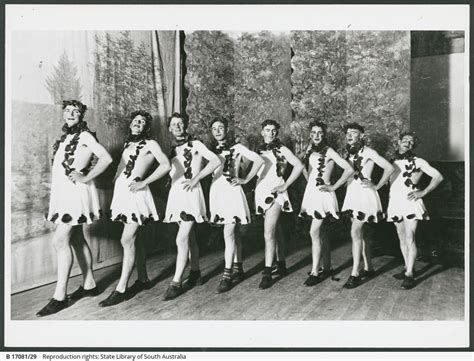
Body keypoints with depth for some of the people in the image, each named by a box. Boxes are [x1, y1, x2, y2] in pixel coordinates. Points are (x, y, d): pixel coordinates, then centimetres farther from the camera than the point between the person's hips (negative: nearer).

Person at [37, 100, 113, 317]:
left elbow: (106, 158, -20)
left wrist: (86, 178, -17)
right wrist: (54, 182, 13)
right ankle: (89, 285, 20)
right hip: (63, 193, 8)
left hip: (76, 193, -8)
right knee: (76, 240, 10)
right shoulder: (65, 137, 17)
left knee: (60, 240, -12)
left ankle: (59, 296, -5)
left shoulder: (84, 136, -7)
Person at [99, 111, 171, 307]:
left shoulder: (150, 144, -1)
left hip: (135, 193, -7)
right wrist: (115, 179, 9)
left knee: (127, 240, -10)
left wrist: (143, 183, -15)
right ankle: (143, 279, 23)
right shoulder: (127, 144, 19)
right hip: (122, 192, 7)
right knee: (133, 239, 11)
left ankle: (121, 289, -4)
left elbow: (166, 165, -15)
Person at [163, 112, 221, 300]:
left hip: (190, 193, -6)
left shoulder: (195, 144, -2)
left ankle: (176, 282, -7)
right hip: (176, 193, 6)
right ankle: (195, 274, 25)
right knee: (189, 237, 13)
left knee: (182, 239, -12)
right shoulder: (173, 149, 16)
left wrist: (196, 178, -14)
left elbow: (216, 161, -12)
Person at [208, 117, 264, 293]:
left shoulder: (236, 147, -1)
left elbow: (258, 160, -7)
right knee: (232, 233, 12)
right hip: (216, 192, 5)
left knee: (229, 234, -11)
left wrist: (245, 180, -7)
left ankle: (227, 275, -6)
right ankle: (238, 269, 22)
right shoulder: (212, 150, 14)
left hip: (231, 191, -5)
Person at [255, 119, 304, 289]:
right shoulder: (259, 150, 13)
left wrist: (285, 186, -12)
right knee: (274, 232, 14)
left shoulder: (281, 150, -2)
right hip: (261, 192, 6)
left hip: (275, 193, -6)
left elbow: (299, 165, -10)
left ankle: (267, 274, -8)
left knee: (269, 234, -13)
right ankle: (281, 266, 27)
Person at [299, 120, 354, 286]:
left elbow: (349, 169, -16)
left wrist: (333, 187, -12)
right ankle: (327, 268, 22)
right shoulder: (310, 149, 10)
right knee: (321, 233, 12)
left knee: (314, 233, -10)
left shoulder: (328, 151, -9)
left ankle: (315, 272, -2)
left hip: (322, 194, -7)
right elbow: (304, 167, 28)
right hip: (311, 193, 7)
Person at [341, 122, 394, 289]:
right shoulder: (349, 153, 13)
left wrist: (377, 186, -8)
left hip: (364, 194, -7)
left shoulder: (367, 151, -7)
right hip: (352, 194, 7)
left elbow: (389, 168, -10)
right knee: (359, 233, 11)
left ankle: (355, 274, -9)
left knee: (355, 233, -13)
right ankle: (368, 268, 23)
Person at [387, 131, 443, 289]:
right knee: (402, 238, 11)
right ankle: (407, 268, 22)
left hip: (410, 202, -5)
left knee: (409, 238, -10)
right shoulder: (393, 162, 14)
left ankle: (409, 274, -6)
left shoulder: (417, 161, 1)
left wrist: (423, 192, -7)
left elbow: (438, 177, -1)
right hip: (395, 203, 5)